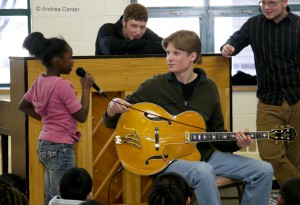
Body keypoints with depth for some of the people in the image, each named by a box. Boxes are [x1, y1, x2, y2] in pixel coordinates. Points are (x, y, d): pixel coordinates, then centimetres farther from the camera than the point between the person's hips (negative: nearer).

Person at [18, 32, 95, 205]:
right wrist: (86, 88, -4)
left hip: (45, 145, 9)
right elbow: (82, 116, -13)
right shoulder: (62, 85, -17)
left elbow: (23, 106, 22)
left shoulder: (40, 82, 7)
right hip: (61, 148, -9)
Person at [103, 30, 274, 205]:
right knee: (203, 171, -40)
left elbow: (217, 134, 14)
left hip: (205, 155, 5)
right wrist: (113, 109, -24)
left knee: (264, 171, -6)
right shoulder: (155, 86, -5)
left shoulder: (208, 87, 6)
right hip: (166, 158, -5)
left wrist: (236, 142, -7)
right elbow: (112, 123, -1)